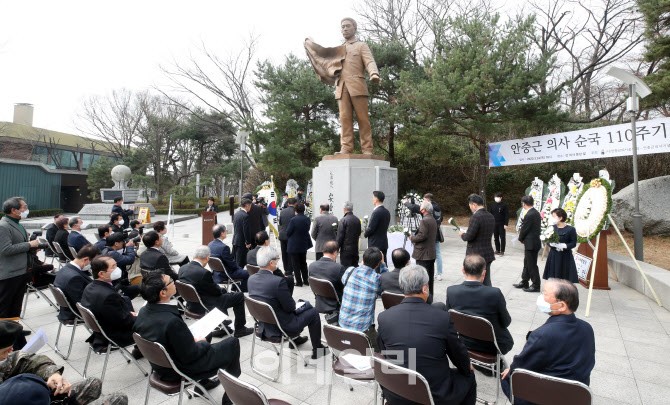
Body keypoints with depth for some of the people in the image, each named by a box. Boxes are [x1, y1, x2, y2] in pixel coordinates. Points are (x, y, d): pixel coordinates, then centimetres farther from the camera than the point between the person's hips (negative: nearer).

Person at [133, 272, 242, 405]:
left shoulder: (143, 311, -10)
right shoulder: (172, 321, -36)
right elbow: (190, 356, -25)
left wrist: (192, 338, 6)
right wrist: (202, 342, -6)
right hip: (181, 372, -8)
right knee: (232, 343, 3)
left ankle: (203, 382, 37)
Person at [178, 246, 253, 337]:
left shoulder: (182, 268, -5)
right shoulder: (204, 273, -29)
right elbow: (217, 292, -16)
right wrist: (222, 290, 7)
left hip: (191, 305, 9)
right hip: (205, 307, -8)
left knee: (222, 292, 31)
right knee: (240, 296, 4)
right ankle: (240, 329, 15)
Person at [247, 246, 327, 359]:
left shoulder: (251, 279, -7)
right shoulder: (278, 281, -30)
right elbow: (290, 307, -19)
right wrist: (294, 303, 3)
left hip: (263, 327, 7)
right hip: (280, 329, -7)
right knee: (313, 312, 12)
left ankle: (294, 339, 47)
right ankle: (317, 349, 25)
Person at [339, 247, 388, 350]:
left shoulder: (350, 271, -7)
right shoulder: (377, 278, -15)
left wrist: (362, 265, 18)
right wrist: (383, 264, 6)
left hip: (343, 323, 4)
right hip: (363, 328, -4)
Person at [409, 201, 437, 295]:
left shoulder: (424, 221, -17)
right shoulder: (433, 220, 13)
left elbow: (422, 235, -24)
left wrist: (412, 238, -8)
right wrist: (415, 237, 14)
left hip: (423, 254, -10)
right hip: (432, 253, 10)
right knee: (430, 276, 16)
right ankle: (429, 295, 25)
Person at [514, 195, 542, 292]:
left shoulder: (529, 215, -22)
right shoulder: (536, 213, 8)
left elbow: (524, 230, -16)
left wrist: (521, 238, 3)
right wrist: (522, 235, 8)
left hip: (531, 243, -10)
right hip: (535, 241, 10)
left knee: (532, 265, 1)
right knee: (527, 263, 18)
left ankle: (536, 285, 11)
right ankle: (524, 282, 29)